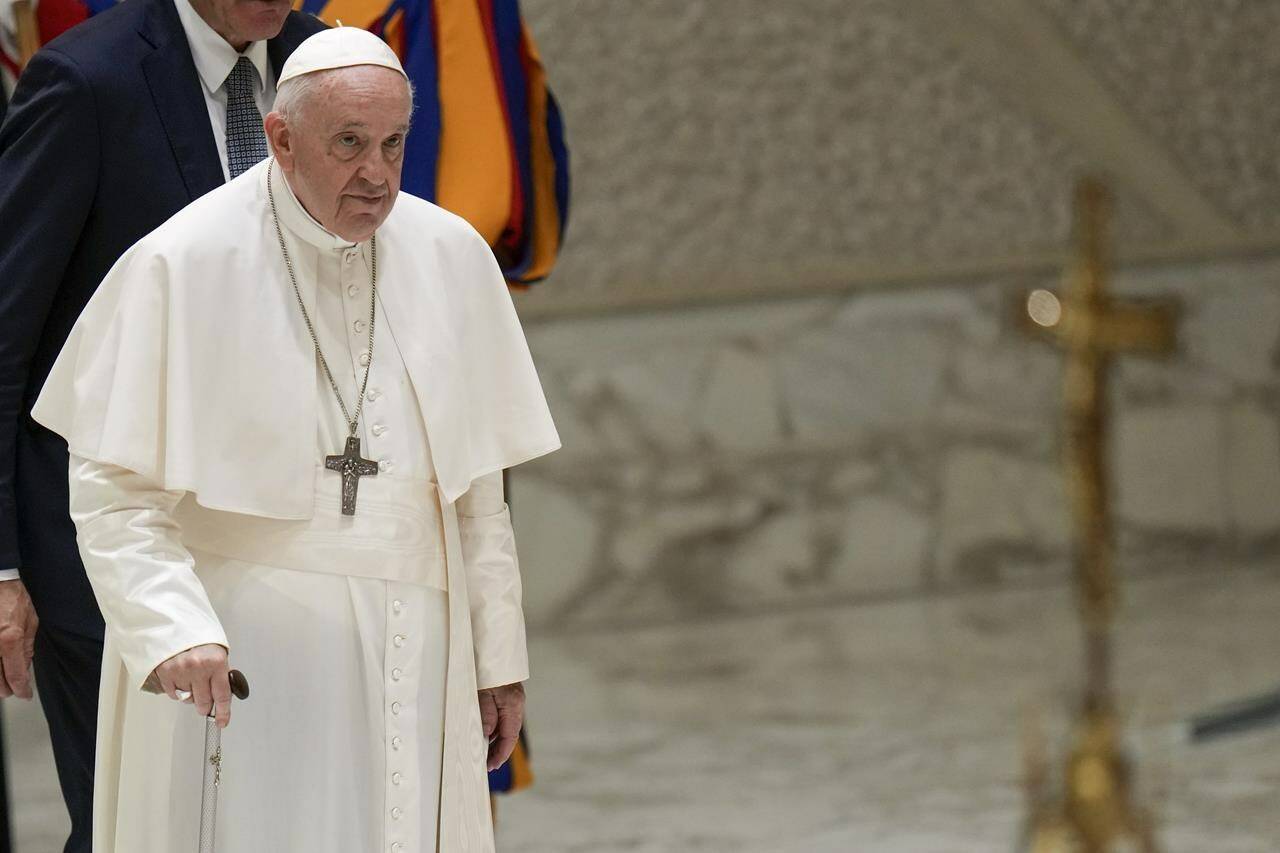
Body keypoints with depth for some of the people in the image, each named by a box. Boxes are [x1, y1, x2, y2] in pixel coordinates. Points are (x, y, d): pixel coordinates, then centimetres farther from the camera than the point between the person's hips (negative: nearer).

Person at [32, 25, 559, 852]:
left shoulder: (451, 258, 3)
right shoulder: (182, 265, -8)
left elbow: (477, 487, 10)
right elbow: (111, 488, -8)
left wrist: (499, 656, 10)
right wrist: (175, 632, -22)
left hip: (406, 655, 3)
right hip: (233, 654, -3)